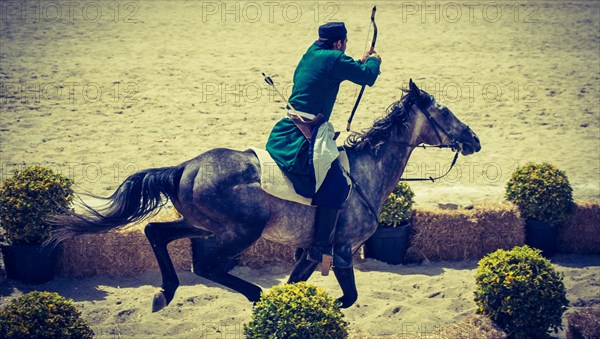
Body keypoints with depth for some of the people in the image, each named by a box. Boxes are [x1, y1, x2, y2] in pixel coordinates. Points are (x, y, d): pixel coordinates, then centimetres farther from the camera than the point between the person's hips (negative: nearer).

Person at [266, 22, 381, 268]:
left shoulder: (313, 53, 18)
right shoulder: (334, 59, -9)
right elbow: (368, 77, -5)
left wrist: (362, 62, 41)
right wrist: (374, 61, 15)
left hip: (289, 129, 10)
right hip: (309, 134, -10)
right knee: (335, 183, -18)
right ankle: (321, 247, -21)